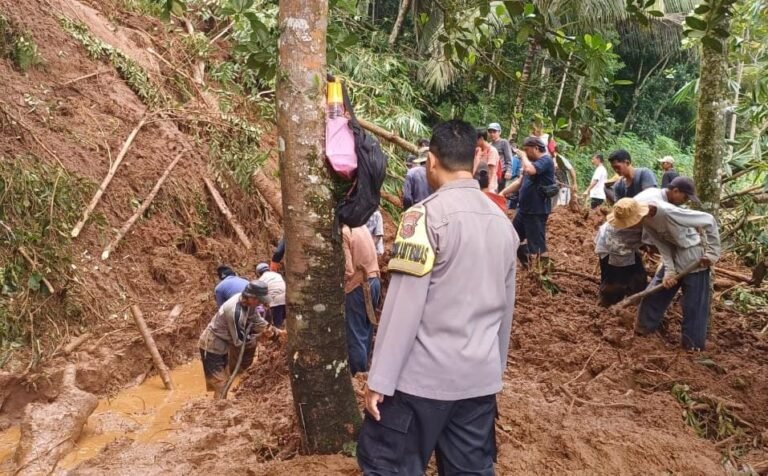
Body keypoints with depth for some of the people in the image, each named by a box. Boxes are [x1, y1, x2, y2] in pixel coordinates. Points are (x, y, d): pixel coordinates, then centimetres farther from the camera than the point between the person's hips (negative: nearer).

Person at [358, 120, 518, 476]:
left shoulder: (427, 215, -13)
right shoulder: (503, 222, 8)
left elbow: (404, 304, -17)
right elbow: (506, 306, 14)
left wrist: (380, 379, -12)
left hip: (424, 375, -6)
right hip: (481, 377, 7)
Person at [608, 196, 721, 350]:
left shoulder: (668, 212, -34)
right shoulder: (646, 221, -11)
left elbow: (709, 220, -26)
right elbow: (662, 246, -4)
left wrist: (712, 253, -23)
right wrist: (669, 271, -15)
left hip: (693, 259, -7)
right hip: (674, 257, 7)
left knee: (693, 304, 1)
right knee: (655, 293, 14)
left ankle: (693, 344, 16)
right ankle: (645, 328, 32)